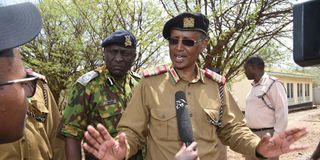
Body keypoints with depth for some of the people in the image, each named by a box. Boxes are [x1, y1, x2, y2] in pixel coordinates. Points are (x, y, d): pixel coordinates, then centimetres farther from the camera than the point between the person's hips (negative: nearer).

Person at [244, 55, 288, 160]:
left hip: (267, 135, -8)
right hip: (251, 135, 8)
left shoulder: (273, 84, -11)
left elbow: (282, 113, -14)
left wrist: (275, 138, -17)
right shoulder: (253, 86, 13)